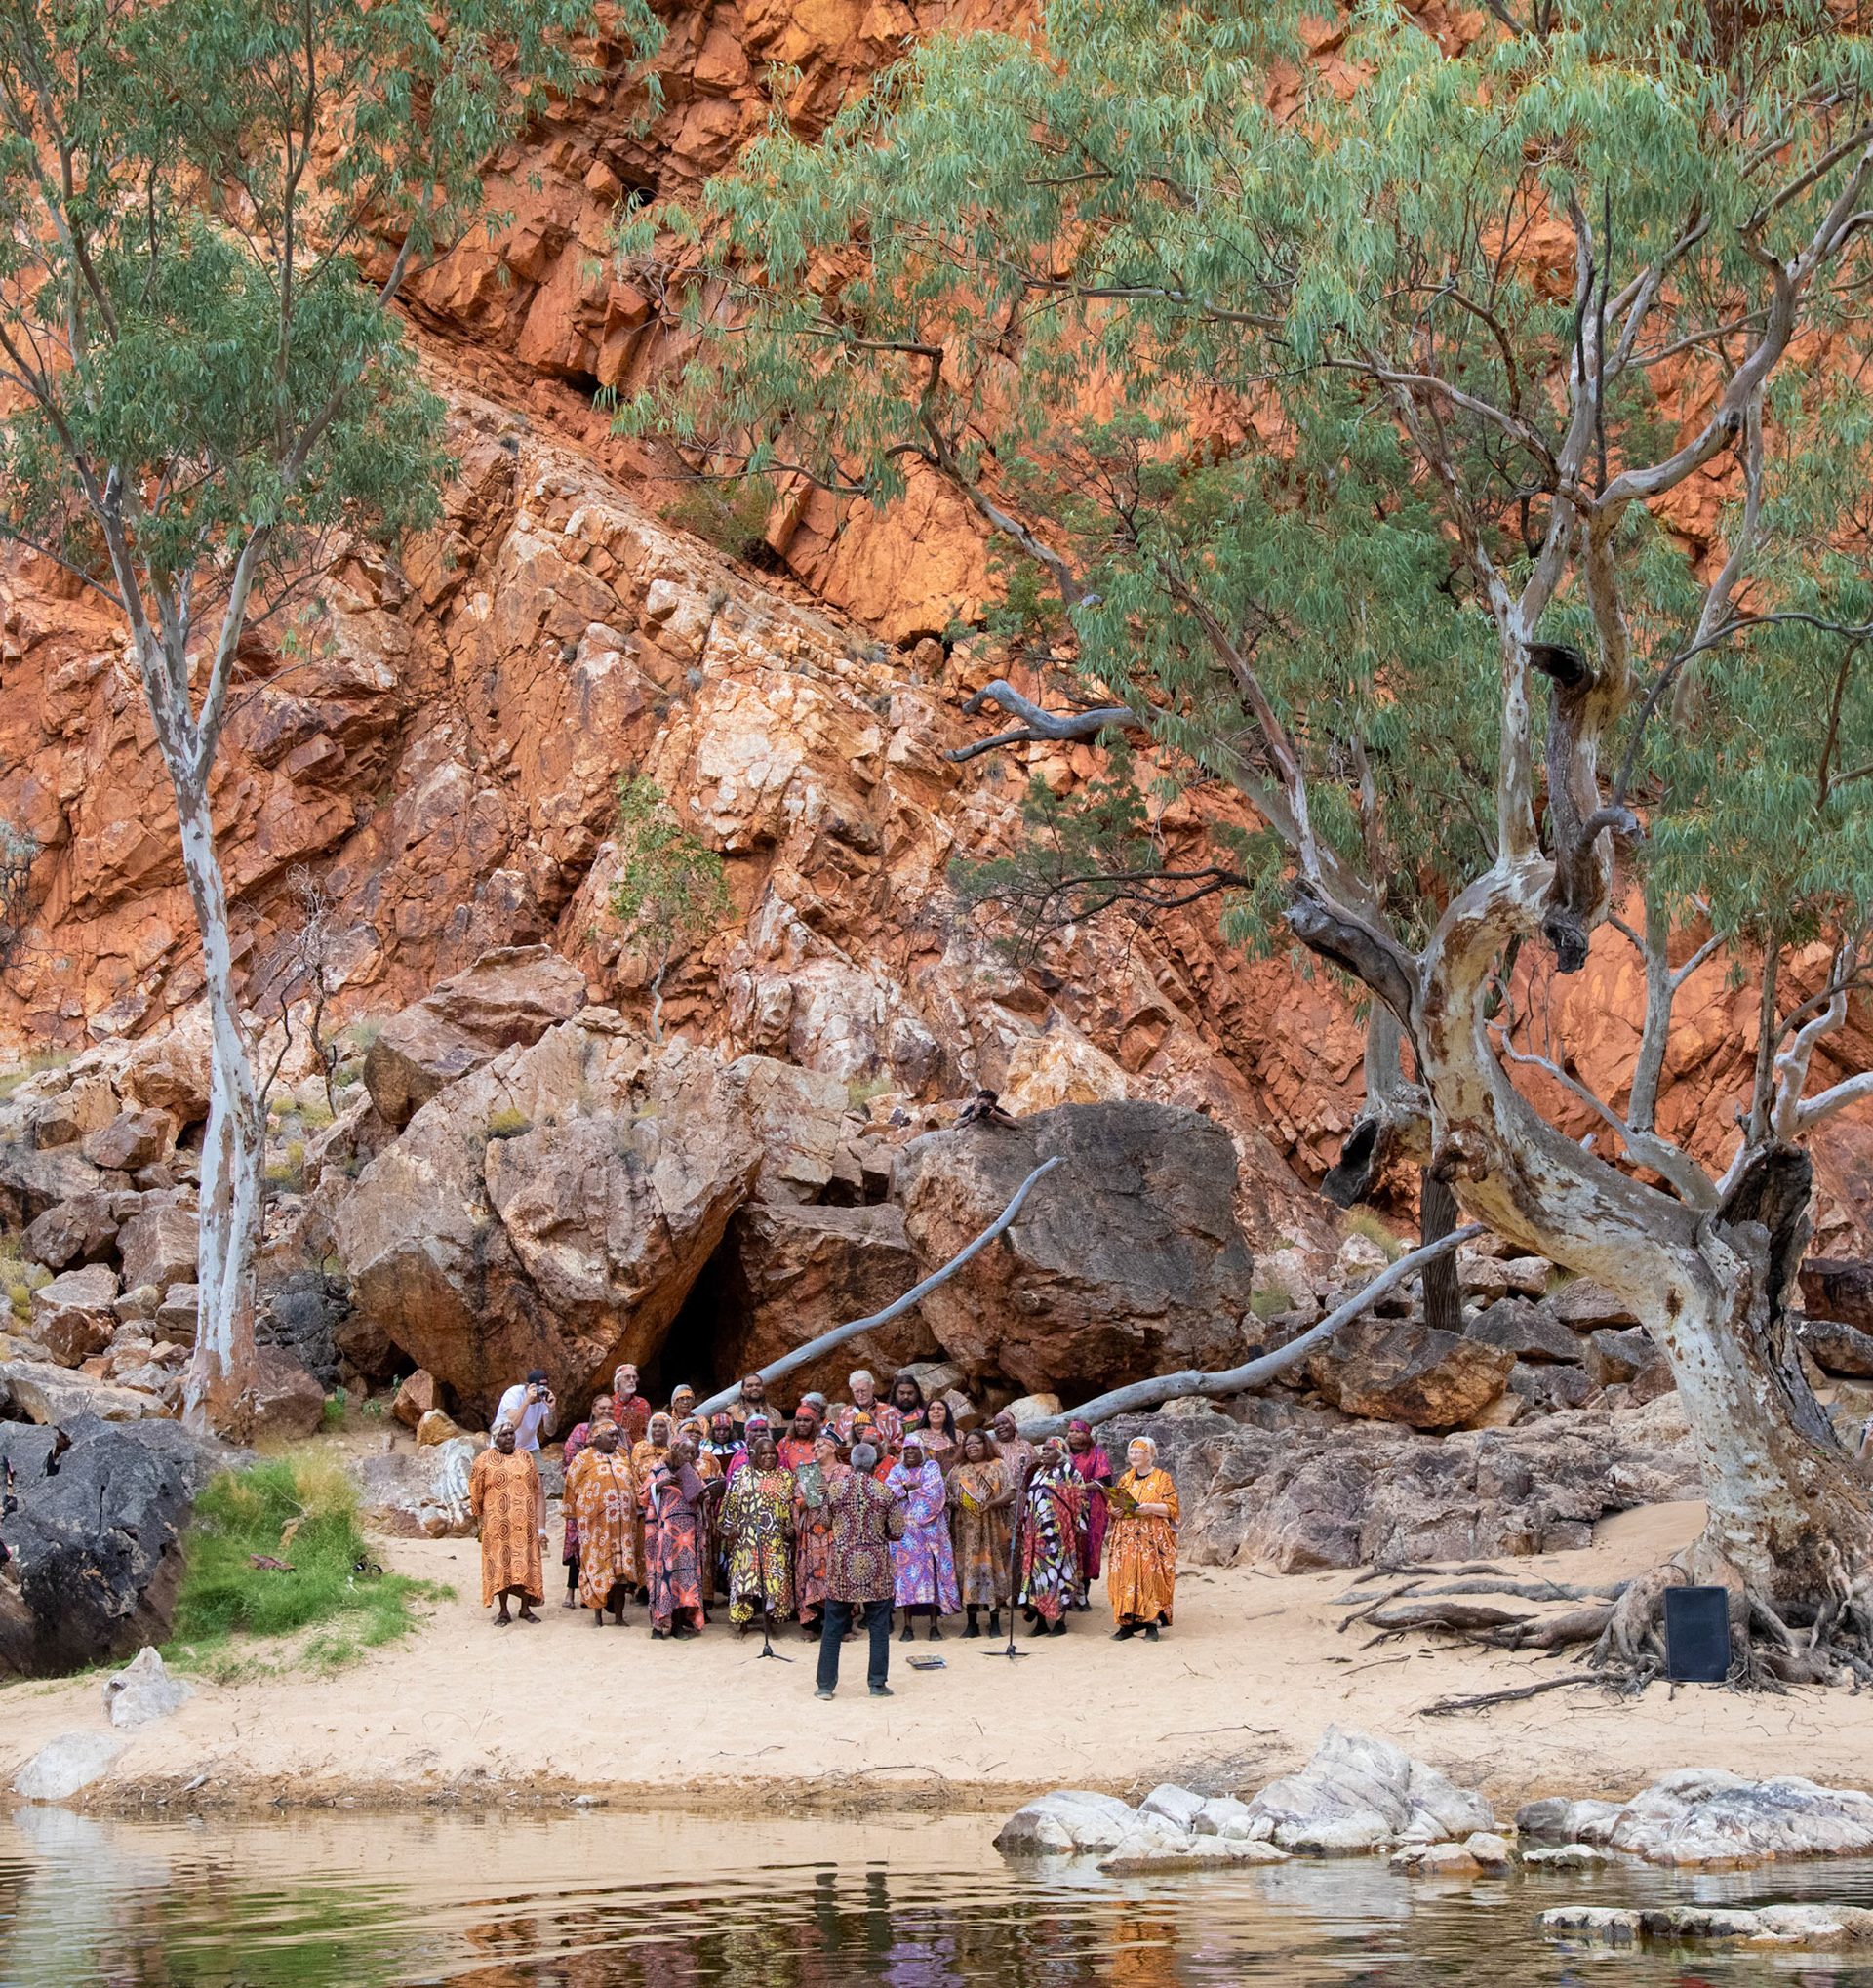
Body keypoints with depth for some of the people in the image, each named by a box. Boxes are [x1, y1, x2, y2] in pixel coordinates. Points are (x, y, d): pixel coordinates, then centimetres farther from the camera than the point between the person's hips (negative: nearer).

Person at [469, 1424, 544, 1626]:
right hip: (498, 1522, -2)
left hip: (525, 1522, 2)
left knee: (526, 1563, 3)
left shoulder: (526, 1457, 10)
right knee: (501, 1564, -2)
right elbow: (476, 1493, 6)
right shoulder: (485, 1460, 2)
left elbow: (536, 1489, 14)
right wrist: (481, 1520, 5)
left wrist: (538, 1523, 11)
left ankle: (525, 1608, 13)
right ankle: (503, 1612, 4)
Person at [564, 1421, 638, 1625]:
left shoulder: (623, 1457, 15)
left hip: (622, 1522, 4)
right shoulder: (583, 1459, 1)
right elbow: (572, 1487, 3)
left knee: (621, 1568, 2)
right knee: (597, 1565, -2)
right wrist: (572, 1514, 1)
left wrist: (634, 1512, 15)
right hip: (596, 1523, -4)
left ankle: (619, 1616, 8)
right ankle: (597, 1617, 4)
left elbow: (633, 1486, 20)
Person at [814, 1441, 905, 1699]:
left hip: (841, 1564, 1)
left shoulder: (835, 1490, -3)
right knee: (878, 1627, 9)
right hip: (875, 1565, -1)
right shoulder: (885, 1493, -6)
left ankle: (825, 1685, 8)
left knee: (833, 1627, 8)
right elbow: (897, 1532, -1)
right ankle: (877, 1684, 9)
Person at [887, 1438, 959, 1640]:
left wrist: (905, 1490, -2)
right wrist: (909, 1486, -11)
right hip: (905, 1530, 2)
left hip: (929, 1528, -2)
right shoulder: (897, 1471, 16)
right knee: (906, 1569, -5)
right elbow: (888, 1490, -1)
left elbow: (934, 1491, -8)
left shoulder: (931, 1468, 10)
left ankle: (934, 1625, -6)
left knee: (930, 1569, -7)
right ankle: (907, 1625, -4)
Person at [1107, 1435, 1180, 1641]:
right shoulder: (1126, 1479, 17)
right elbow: (1112, 1505, 20)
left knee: (1151, 1577, -9)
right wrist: (1115, 1511, -2)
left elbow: (1172, 1508, -5)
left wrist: (1151, 1508, -19)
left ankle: (1152, 1625, -6)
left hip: (1152, 1538, -4)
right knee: (1125, 1577, -3)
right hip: (1126, 1537, 4)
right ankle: (1127, 1623, 1)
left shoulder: (1163, 1479, 2)